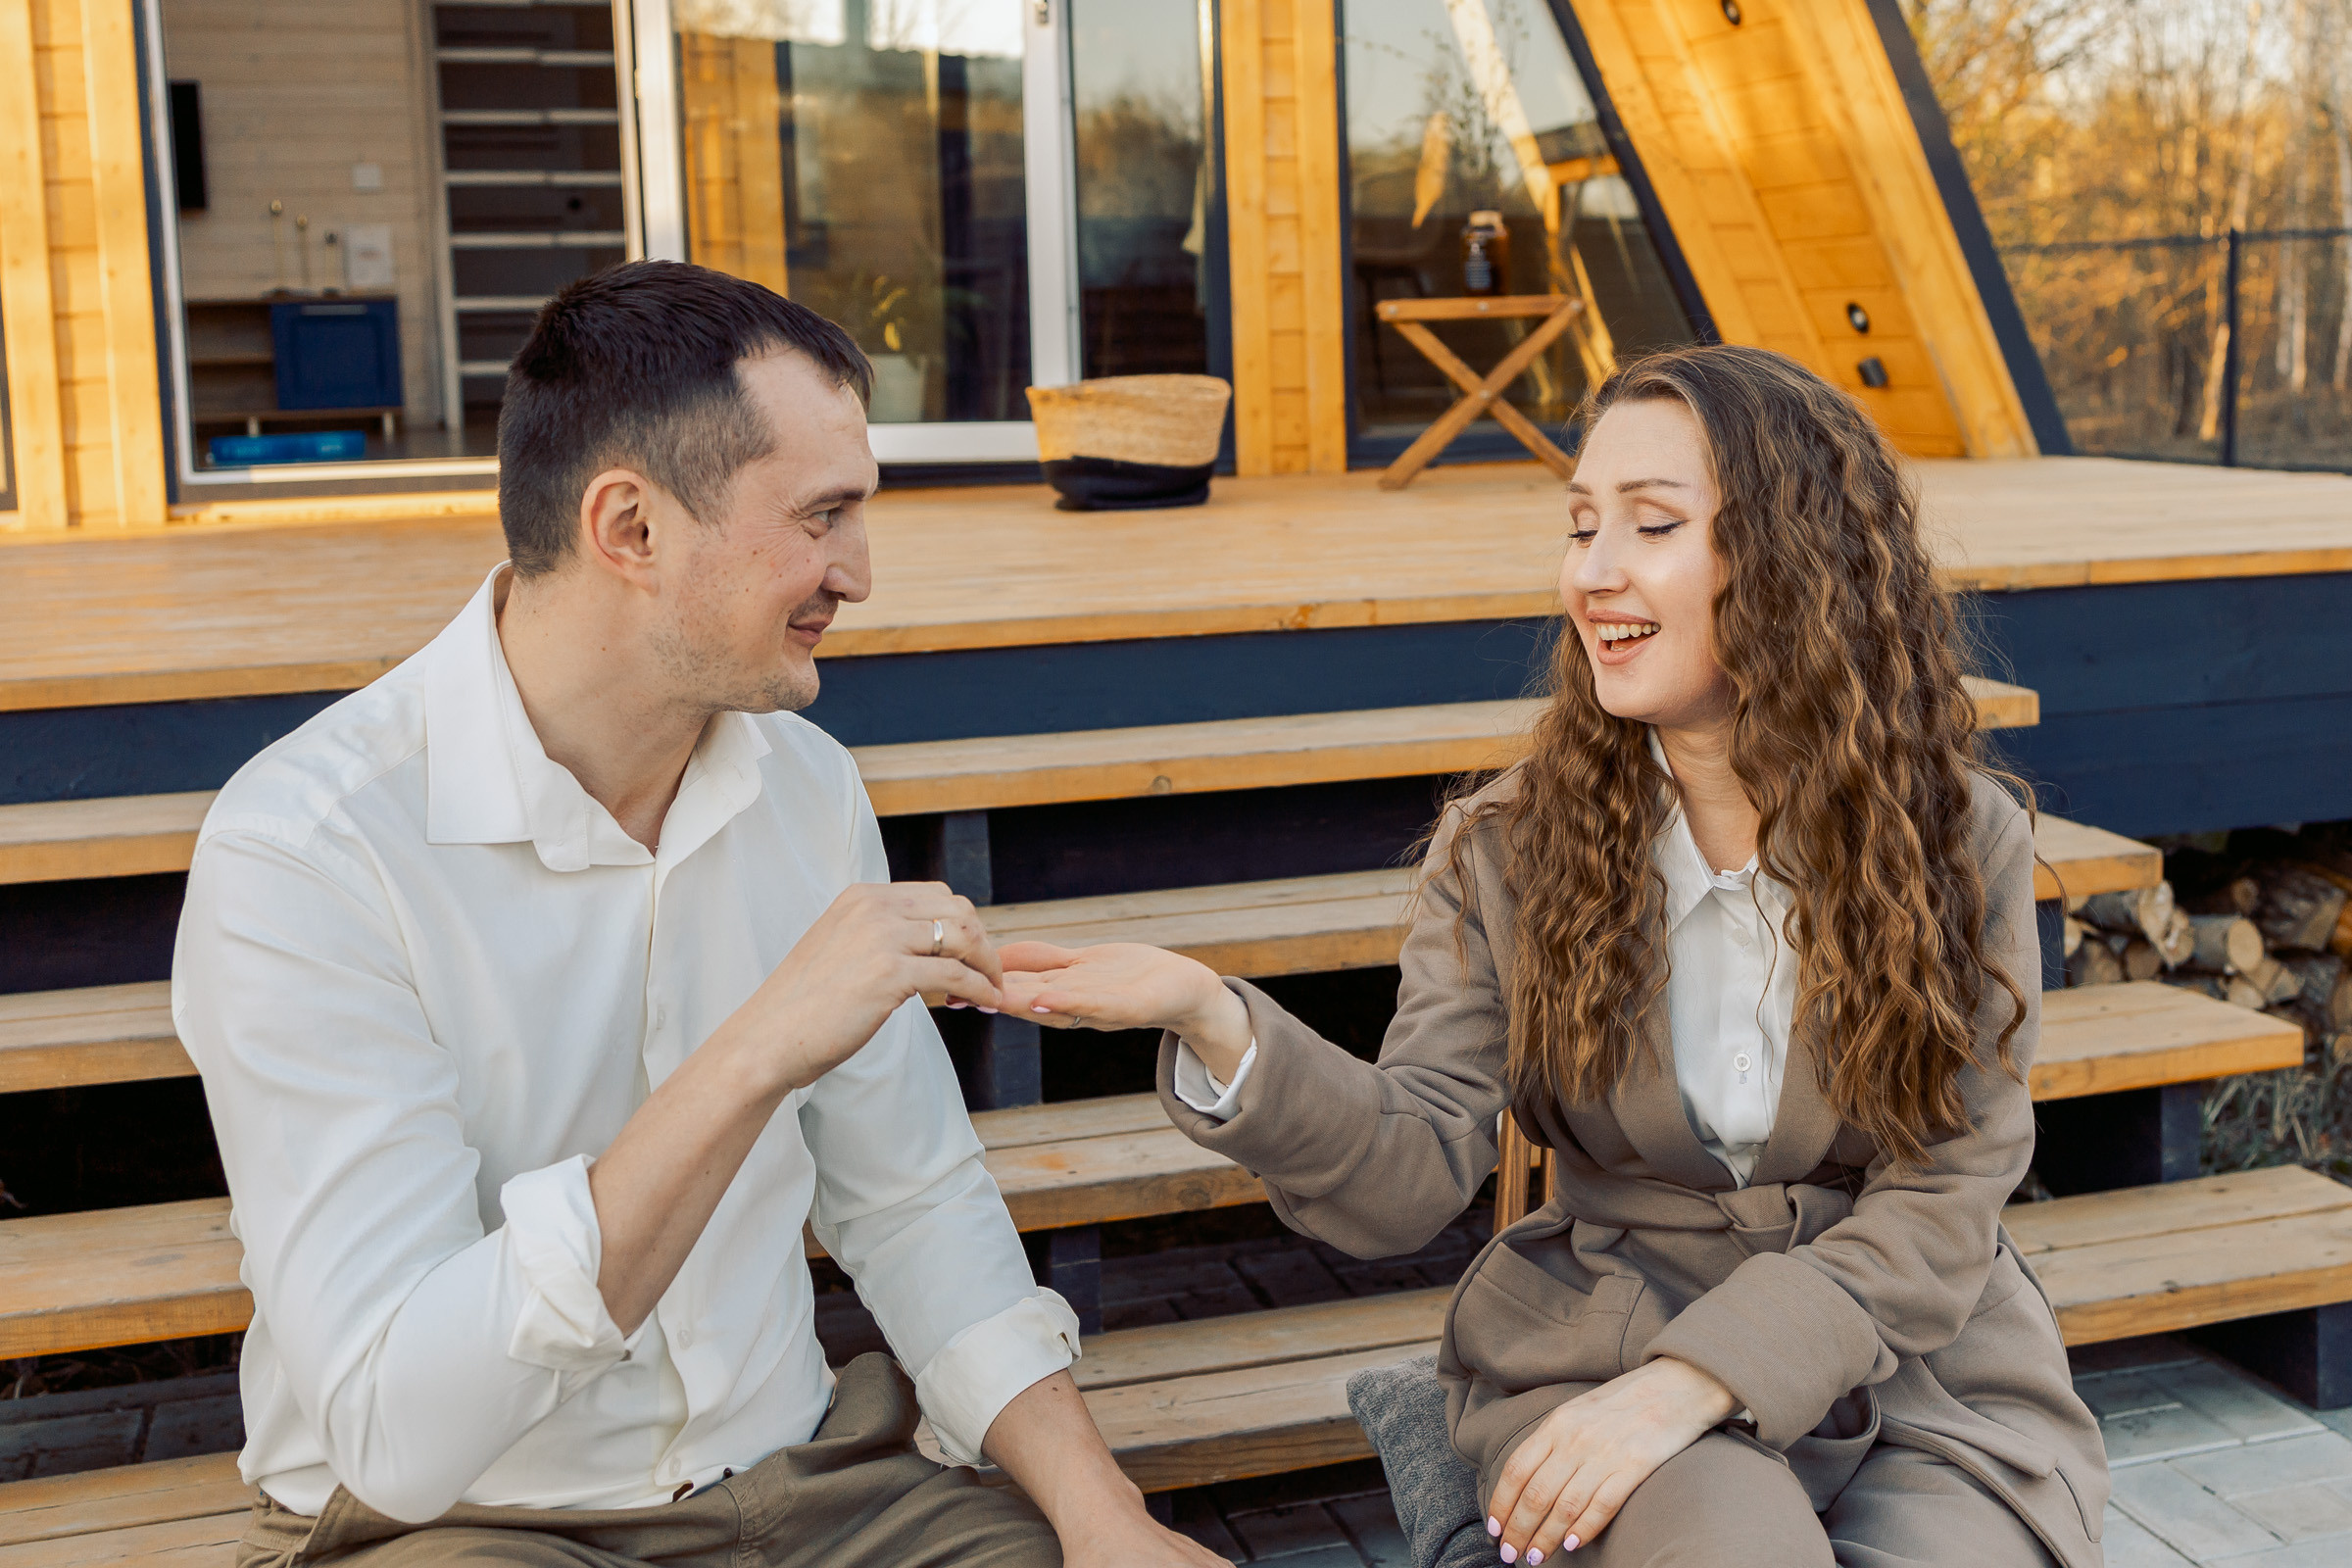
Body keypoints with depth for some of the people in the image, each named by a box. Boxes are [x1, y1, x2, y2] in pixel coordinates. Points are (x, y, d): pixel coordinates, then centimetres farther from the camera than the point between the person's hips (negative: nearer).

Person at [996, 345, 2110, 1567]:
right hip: (1602, 1349, -1)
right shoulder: (1506, 853, -2)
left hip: (1918, 1365, 1)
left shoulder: (1960, 840, -5)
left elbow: (1942, 1197, -9)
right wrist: (1215, 1025, -29)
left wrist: (1689, 1381, -22)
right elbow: (1414, 1177, -10)